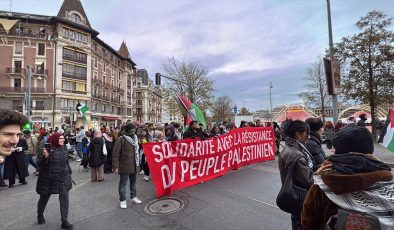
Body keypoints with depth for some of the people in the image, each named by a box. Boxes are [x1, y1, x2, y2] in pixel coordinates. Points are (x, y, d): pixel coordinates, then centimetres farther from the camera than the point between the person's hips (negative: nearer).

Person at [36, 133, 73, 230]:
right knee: (44, 199, 19)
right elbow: (39, 164, -15)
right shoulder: (46, 148, -14)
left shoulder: (63, 148, 3)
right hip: (48, 179, -3)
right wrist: (45, 156, -33)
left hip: (63, 179, 3)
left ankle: (64, 222, 7)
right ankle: (40, 216, 47)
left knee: (64, 199, -2)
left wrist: (69, 173, 16)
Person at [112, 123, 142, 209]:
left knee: (133, 182, 19)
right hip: (124, 166, -6)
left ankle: (133, 197, 36)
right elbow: (115, 154, -15)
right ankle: (122, 200, 24)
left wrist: (138, 162, 13)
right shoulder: (121, 139, -15)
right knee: (123, 183, 9)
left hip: (134, 165, 7)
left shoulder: (135, 138, 7)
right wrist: (115, 166, -18)